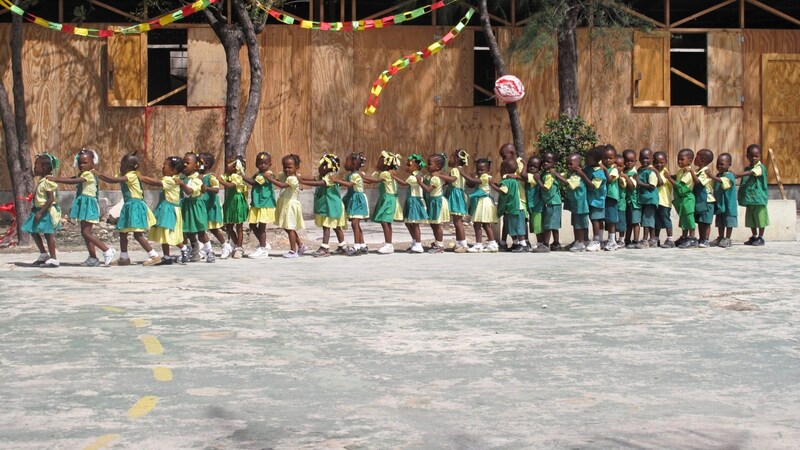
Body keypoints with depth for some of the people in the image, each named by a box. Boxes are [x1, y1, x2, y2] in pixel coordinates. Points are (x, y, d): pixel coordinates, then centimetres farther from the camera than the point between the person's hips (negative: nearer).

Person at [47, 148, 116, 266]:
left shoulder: (88, 174, -16)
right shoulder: (82, 175, 16)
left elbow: (73, 181, -28)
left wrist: (56, 179, -31)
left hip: (89, 205, -10)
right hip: (83, 205, 10)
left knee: (86, 232, -13)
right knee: (85, 232, 11)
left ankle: (107, 251, -12)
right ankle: (93, 258, 16)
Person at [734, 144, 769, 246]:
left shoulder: (760, 167, -10)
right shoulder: (747, 168, 13)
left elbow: (750, 173, -26)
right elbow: (743, 183, 15)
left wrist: (736, 175, -35)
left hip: (758, 198, -7)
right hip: (749, 198, 7)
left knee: (760, 218, 0)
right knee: (751, 219, 12)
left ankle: (760, 238, 8)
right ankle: (754, 237, 23)